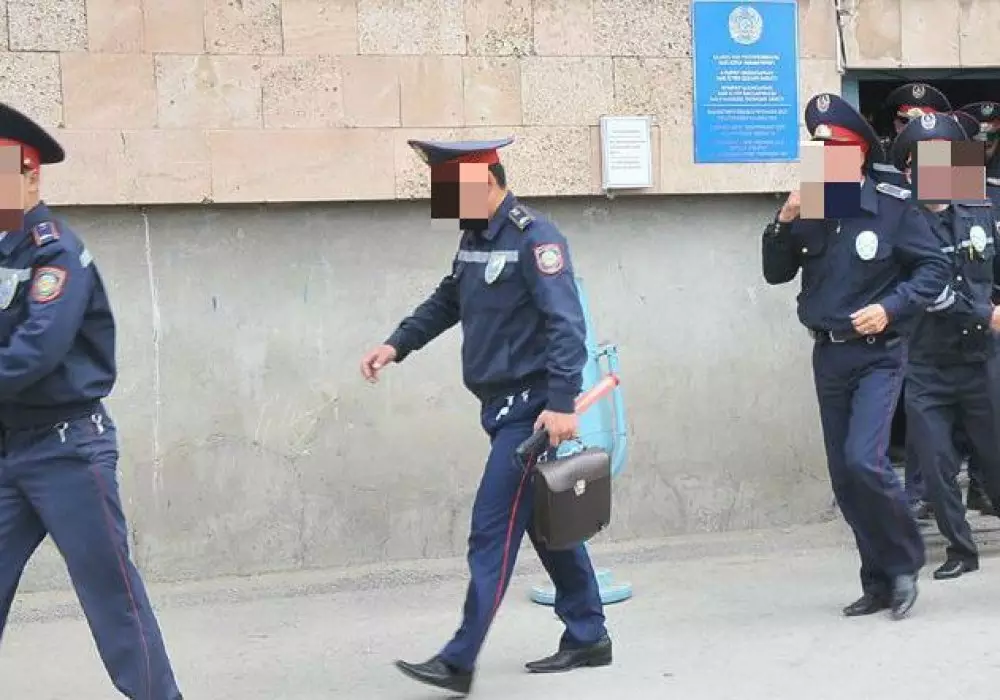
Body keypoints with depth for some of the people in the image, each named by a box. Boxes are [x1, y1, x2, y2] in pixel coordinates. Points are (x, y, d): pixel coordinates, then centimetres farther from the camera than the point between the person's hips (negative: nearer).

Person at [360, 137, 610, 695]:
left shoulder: (534, 238, -16)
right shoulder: (474, 238, 11)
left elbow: (567, 324, -21)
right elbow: (447, 301, 25)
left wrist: (561, 403, -27)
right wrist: (397, 345, 15)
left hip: (530, 408, -9)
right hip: (502, 405, 9)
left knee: (493, 530, -8)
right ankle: (588, 637, 26)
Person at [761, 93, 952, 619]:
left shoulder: (893, 207, -10)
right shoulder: (808, 210, 1)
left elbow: (934, 269, -6)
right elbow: (776, 274, 5)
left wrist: (890, 307, -18)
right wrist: (784, 222, -10)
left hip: (877, 355, -5)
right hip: (828, 355, 5)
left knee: (863, 461, -20)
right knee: (844, 478, 8)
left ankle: (904, 563, 3)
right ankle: (880, 584, 22)